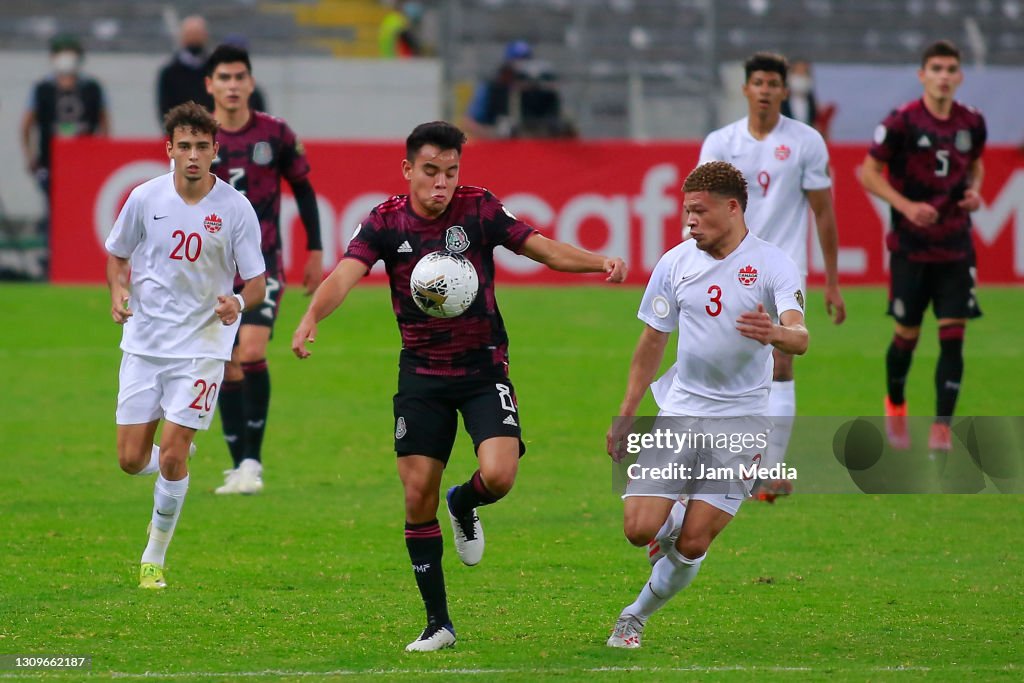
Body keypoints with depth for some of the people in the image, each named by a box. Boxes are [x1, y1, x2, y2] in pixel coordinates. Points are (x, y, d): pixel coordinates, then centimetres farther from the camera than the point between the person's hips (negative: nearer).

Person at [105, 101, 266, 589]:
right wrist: (118, 291, -8)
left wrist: (239, 302, -24)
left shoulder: (235, 208, -7)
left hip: (201, 344, -2)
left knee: (172, 456, -9)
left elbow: (256, 281, -2)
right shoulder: (145, 199, -3)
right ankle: (177, 462, 36)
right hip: (144, 342, 2)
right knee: (131, 458, 0)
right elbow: (118, 255, 13)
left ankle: (155, 558, 9)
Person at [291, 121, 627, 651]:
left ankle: (464, 506, 18)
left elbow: (544, 249, -8)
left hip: (483, 367, -1)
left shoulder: (479, 210, -5)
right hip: (422, 373, 1)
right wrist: (312, 318, -38)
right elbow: (346, 274, -19)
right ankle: (438, 624, 9)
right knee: (418, 497, -3)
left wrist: (598, 262, -26)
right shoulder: (386, 221, -5)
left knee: (498, 476, -21)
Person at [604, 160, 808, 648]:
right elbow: (652, 341, 13)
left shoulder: (773, 264, -9)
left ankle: (637, 615, 20)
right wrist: (625, 415, 14)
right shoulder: (676, 262, 1)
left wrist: (775, 333, -47)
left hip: (741, 420, -3)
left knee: (692, 544, -5)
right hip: (680, 412, 3)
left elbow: (799, 338, -23)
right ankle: (674, 522, 26)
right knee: (639, 529, -10)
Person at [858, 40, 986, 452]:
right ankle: (895, 405, 32)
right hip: (911, 244, -3)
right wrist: (906, 205, -18)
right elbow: (869, 173, -5)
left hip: (955, 246, 3)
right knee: (908, 334, 5)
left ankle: (942, 429, -3)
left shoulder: (971, 123, 2)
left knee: (953, 334, -6)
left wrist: (974, 190, 0)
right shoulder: (903, 121, -10)